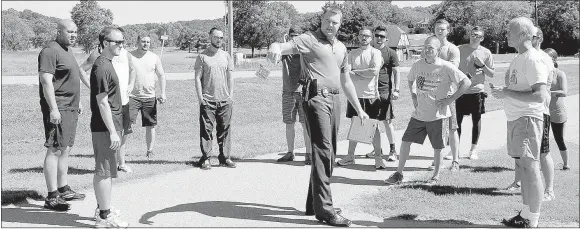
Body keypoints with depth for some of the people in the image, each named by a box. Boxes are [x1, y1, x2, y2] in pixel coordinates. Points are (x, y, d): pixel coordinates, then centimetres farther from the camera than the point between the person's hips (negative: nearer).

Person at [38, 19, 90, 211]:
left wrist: (77, 101, 27)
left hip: (70, 108, 10)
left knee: (65, 149, 15)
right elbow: (46, 80, -20)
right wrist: (53, 109, -25)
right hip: (58, 109, -10)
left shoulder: (67, 50, 18)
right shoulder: (50, 51, -13)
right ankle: (52, 197, -7)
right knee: (55, 150, -9)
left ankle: (63, 189, 24)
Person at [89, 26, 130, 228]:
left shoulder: (107, 63, 14)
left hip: (110, 126, 10)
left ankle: (103, 209, 27)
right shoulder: (102, 66, -17)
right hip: (105, 127, -10)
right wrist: (112, 131, -21)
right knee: (104, 171, -4)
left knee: (105, 171, 17)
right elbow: (102, 102, -21)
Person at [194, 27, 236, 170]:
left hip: (225, 100, 3)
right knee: (206, 129, -3)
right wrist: (200, 97, -8)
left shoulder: (226, 56, 12)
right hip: (207, 100, -3)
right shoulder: (202, 56, 1)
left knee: (225, 129, 6)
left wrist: (231, 95, 6)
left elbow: (230, 78, 14)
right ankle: (205, 159, 2)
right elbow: (197, 78, -1)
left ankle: (225, 157, 13)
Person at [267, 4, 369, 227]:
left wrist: (359, 109, 26)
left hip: (334, 99, 8)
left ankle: (314, 204, 21)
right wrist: (275, 47, -45)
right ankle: (324, 209, -12)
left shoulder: (341, 48, 19)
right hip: (316, 97, -8)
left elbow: (346, 81, 26)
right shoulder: (309, 39, -2)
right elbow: (285, 46, -20)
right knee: (322, 151, -13)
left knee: (329, 153, 11)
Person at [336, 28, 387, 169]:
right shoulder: (352, 54, 8)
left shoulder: (376, 53, -3)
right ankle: (350, 156, 17)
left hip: (371, 95, -3)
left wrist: (355, 72, -9)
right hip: (355, 94, 3)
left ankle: (378, 158, 9)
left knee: (373, 127, 2)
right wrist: (365, 75, -14)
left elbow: (374, 71, -17)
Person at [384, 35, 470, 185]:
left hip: (438, 115, -4)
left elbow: (466, 82, -12)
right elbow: (410, 79, 24)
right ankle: (399, 174, 13)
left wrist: (450, 99, -13)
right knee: (405, 141, 2)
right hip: (419, 114, 4)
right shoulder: (418, 65, 2)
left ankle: (436, 176, 24)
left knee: (437, 148, 5)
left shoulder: (446, 67, -13)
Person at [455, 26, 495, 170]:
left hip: (477, 91, 1)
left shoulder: (486, 53, 1)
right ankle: (455, 156, -4)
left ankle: (473, 148, 31)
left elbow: (491, 74, 4)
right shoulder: (460, 49, 1)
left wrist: (483, 65, -13)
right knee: (456, 121, -6)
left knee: (476, 120, 12)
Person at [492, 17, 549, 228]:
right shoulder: (518, 59, 14)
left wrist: (507, 93, -20)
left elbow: (540, 96, -22)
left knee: (529, 168, -5)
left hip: (528, 118, -9)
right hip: (515, 118, 9)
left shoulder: (533, 59, -14)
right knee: (522, 167, 13)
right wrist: (502, 92, 7)